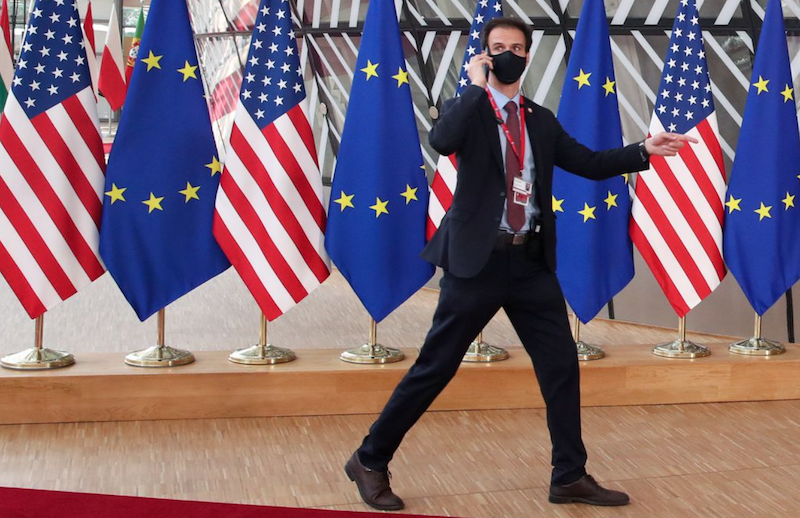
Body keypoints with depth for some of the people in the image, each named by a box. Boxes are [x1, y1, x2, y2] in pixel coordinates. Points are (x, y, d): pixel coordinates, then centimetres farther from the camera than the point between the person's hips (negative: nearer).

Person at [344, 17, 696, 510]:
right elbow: (442, 140, -24)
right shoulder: (468, 109, -2)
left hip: (531, 260, 5)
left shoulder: (542, 120, 14)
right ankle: (370, 461, 13)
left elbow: (590, 163, 12)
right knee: (435, 367, -2)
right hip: (479, 258, -5)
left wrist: (644, 150, 0)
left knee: (562, 365, 6)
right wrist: (477, 85, -16)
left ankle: (571, 477, 20)